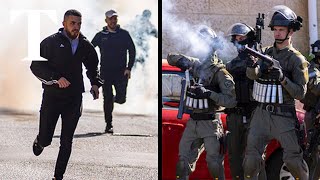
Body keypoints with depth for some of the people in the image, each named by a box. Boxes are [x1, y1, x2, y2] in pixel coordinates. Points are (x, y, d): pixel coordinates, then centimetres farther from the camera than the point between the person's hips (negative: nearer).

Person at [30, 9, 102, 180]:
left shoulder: (85, 45, 5)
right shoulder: (51, 42, -7)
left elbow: (92, 65, 22)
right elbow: (35, 65, -10)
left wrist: (95, 83, 5)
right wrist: (56, 78, -21)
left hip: (74, 99, 3)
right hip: (52, 97, -3)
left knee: (67, 143, 4)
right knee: (45, 139, -2)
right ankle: (39, 142, 34)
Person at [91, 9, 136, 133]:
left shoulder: (124, 34, 3)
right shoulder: (100, 35, 4)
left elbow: (132, 51, 6)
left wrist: (129, 68, -3)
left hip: (121, 71, 0)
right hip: (105, 72, 0)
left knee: (121, 99, -8)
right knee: (107, 99, -1)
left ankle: (116, 98, 28)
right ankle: (108, 125, 9)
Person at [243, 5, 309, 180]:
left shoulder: (297, 59, -2)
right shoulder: (266, 52, 10)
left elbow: (300, 93, -6)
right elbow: (252, 75, -8)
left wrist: (283, 78, -21)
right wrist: (253, 65, -31)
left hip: (283, 116, -4)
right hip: (261, 113, 4)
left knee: (293, 159, -6)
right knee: (251, 157, 0)